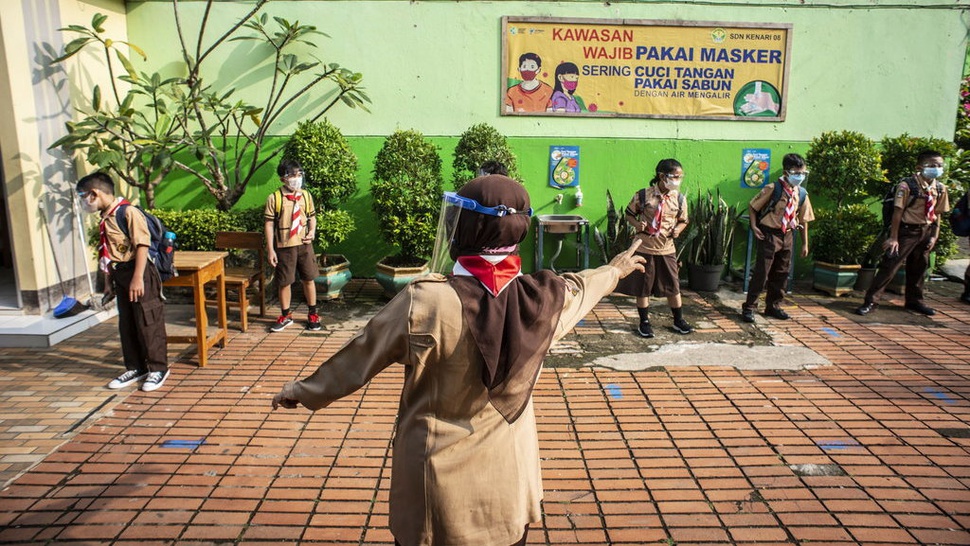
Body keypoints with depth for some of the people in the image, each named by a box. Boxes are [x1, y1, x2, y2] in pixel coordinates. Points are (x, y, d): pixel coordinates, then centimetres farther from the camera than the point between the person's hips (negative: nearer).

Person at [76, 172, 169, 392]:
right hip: (120, 276, 9)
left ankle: (158, 369, 9)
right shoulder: (105, 219, 12)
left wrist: (138, 278, -22)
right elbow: (108, 255, 17)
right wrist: (108, 283, 19)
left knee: (148, 324, -2)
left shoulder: (128, 212, -14)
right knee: (126, 325, 14)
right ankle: (135, 368, 25)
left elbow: (142, 245, -19)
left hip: (139, 274, -9)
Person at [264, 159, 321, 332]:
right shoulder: (274, 198, -8)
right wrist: (270, 249, -9)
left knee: (309, 279, 9)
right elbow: (269, 224, -6)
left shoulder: (306, 196, 3)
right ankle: (286, 316, 24)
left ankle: (313, 314, 23)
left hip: (304, 245, 3)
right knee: (284, 282, 7)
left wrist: (312, 232, -7)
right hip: (284, 246, -2)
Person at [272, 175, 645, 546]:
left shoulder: (425, 302, -24)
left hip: (439, 478, -3)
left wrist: (309, 389, 9)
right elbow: (579, 287, 10)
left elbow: (361, 356, -10)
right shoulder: (543, 298, -13)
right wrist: (614, 270, 34)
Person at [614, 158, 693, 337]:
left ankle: (679, 321, 26)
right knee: (643, 286, 6)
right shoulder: (643, 195, -8)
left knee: (673, 285, 10)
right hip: (644, 247, -2)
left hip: (667, 249, 3)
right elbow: (629, 213, 4)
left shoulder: (679, 198, 1)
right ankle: (644, 322, 21)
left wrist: (678, 229, -8)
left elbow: (683, 220, 14)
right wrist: (637, 224, -16)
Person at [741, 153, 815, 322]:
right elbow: (752, 206, -4)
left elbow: (804, 219, 9)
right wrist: (754, 226, -14)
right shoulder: (772, 189, -14)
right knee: (761, 272, -6)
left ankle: (773, 306, 26)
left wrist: (805, 243, 10)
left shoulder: (802, 194, 2)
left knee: (782, 273, 12)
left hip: (787, 235, 6)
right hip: (769, 234, -6)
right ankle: (748, 307, 2)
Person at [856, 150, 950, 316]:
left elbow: (937, 214, 9)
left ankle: (914, 301, 32)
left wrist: (934, 236, 6)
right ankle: (870, 301, -2)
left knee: (919, 268, 16)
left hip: (926, 231, 6)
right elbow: (898, 211, -15)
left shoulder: (940, 189, 2)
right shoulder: (907, 185, -16)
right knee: (889, 265, -7)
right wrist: (893, 237, -15)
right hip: (907, 230, -6)